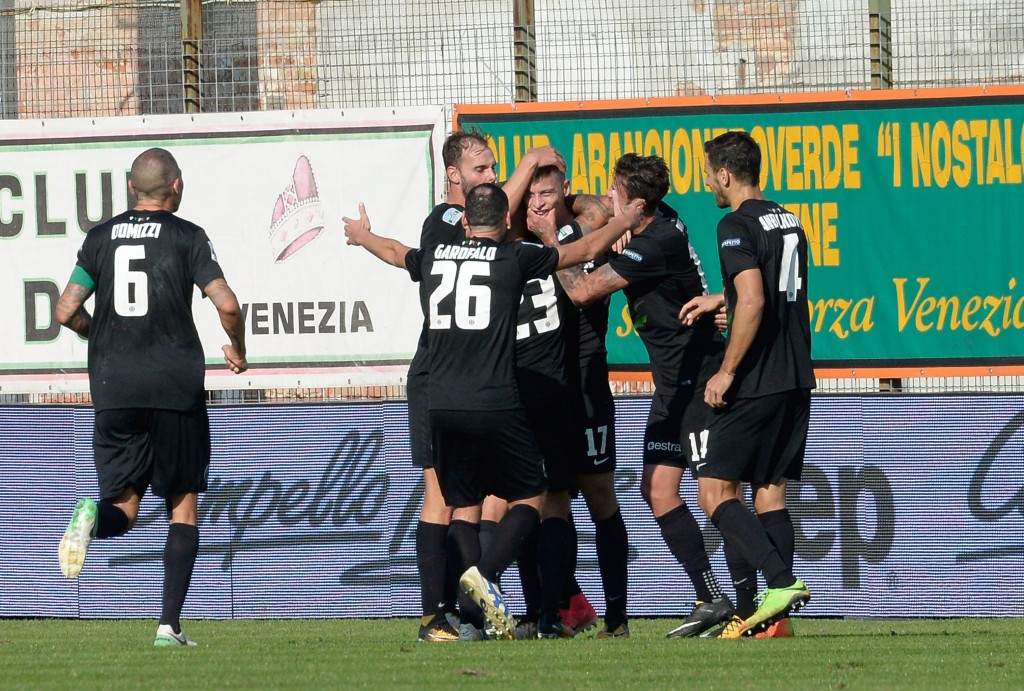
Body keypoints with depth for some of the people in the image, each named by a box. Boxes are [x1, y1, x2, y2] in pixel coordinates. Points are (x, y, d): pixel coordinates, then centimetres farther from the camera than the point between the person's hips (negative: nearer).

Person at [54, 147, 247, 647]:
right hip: (175, 386, -2)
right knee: (183, 507, 8)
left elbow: (67, 311, 6)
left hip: (112, 388, 2)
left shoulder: (101, 237, 9)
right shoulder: (187, 236, -1)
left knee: (124, 508, 9)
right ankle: (169, 625, -1)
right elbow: (227, 305, -10)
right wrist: (237, 349, 10)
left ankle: (93, 515, -28)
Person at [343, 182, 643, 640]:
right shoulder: (514, 259, -1)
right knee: (530, 497, 8)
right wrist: (624, 223, 31)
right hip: (496, 406, -4)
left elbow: (394, 253, 35)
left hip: (441, 407, 4)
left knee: (464, 506, 12)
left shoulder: (435, 258, 11)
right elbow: (586, 250, 12)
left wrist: (362, 236, 58)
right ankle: (485, 573, -17)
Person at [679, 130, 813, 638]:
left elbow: (753, 302, -22)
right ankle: (777, 612, 3)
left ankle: (782, 581, -19)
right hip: (795, 381, 8)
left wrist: (727, 371, -15)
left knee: (714, 492, -4)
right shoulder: (788, 221, 15)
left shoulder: (737, 226, -11)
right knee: (769, 493, 10)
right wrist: (719, 300, 37)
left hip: (755, 385, -8)